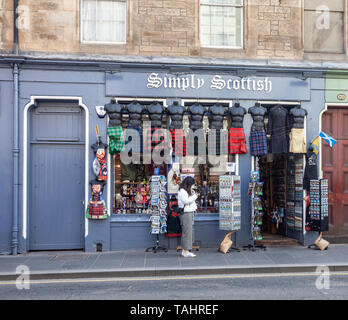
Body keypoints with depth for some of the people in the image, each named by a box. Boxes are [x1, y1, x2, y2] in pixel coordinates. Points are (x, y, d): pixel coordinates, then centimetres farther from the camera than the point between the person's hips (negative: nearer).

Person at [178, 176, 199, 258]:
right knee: (187, 232, -11)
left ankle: (184, 250, 15)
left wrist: (194, 194, 12)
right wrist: (195, 196, -11)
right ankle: (186, 252, -8)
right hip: (185, 213, -10)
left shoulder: (188, 191, 21)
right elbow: (186, 200, -20)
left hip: (190, 212, 10)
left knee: (188, 232, 10)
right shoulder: (182, 191, -10)